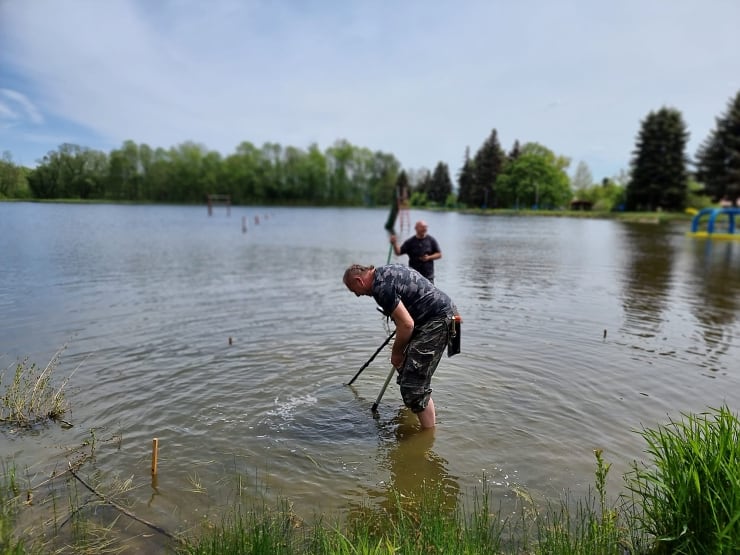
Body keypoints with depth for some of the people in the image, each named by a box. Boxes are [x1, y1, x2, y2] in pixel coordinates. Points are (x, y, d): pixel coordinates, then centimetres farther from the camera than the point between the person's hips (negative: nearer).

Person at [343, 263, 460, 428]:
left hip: (437, 320, -11)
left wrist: (396, 353, -7)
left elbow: (407, 324, -23)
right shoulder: (386, 270, 13)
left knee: (414, 386, -11)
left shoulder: (381, 287, -19)